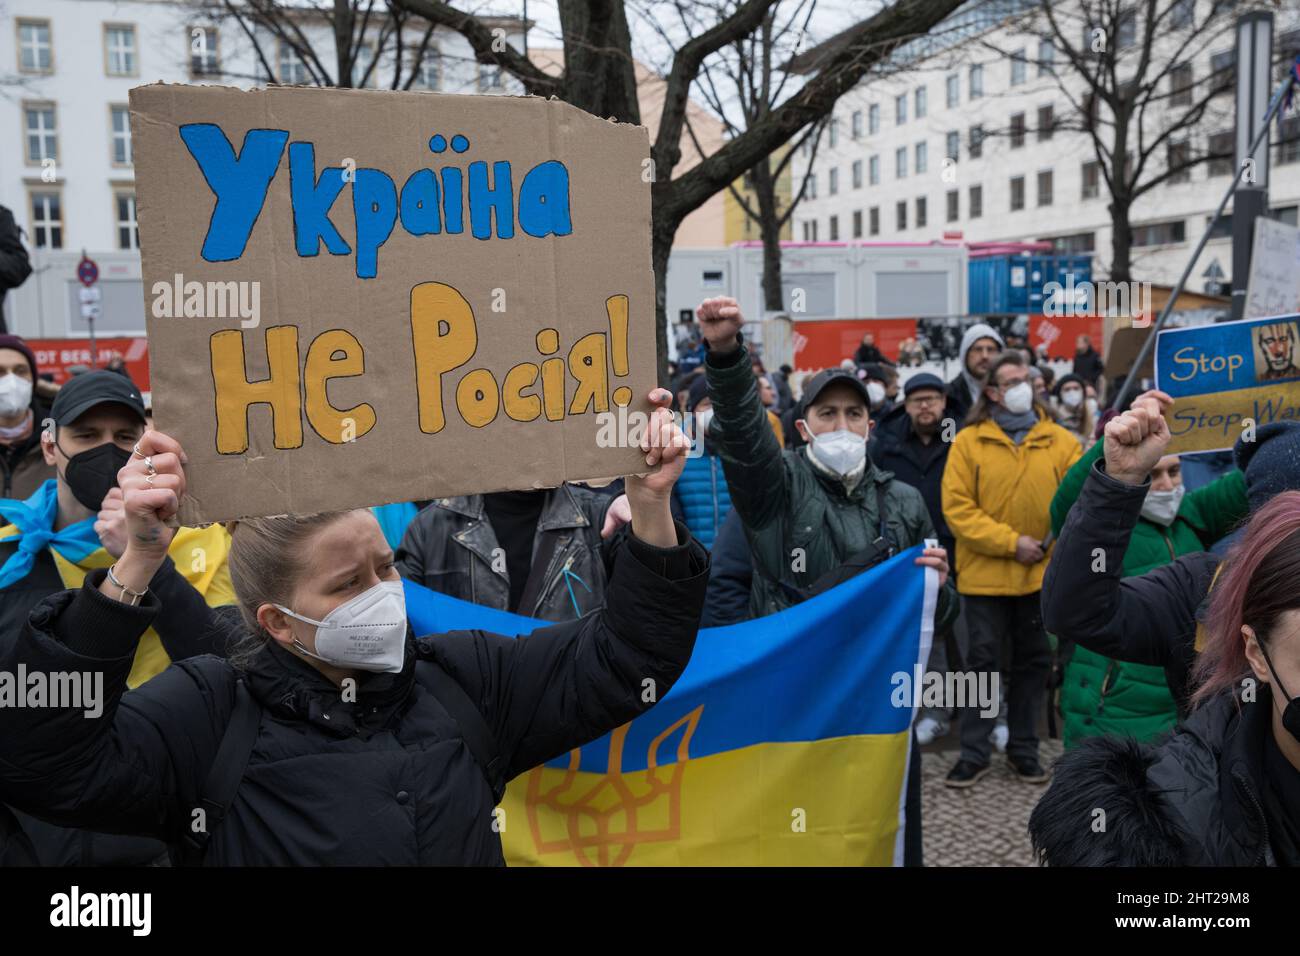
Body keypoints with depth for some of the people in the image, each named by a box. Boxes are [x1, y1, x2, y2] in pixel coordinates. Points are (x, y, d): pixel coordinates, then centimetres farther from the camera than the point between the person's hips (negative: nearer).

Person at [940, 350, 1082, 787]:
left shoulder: (1061, 441, 2)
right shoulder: (968, 441, -4)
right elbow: (957, 508, -10)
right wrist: (1010, 542, -15)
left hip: (1043, 572, 2)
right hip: (984, 572, -2)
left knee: (1034, 661, 13)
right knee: (983, 661, 5)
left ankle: (1023, 748, 27)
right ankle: (974, 753, 16)